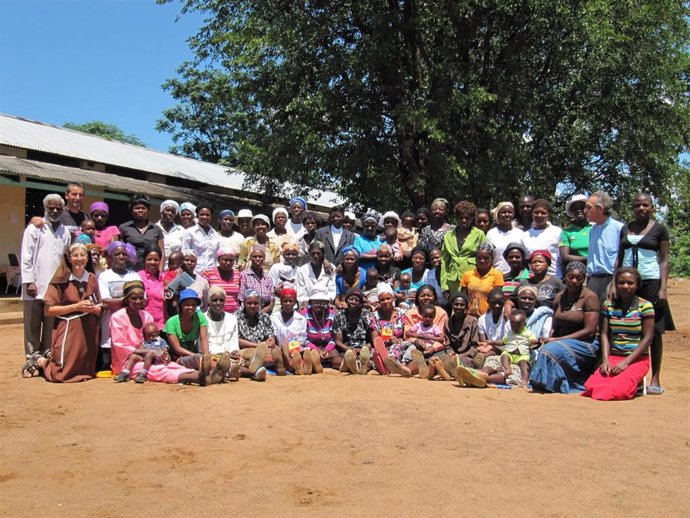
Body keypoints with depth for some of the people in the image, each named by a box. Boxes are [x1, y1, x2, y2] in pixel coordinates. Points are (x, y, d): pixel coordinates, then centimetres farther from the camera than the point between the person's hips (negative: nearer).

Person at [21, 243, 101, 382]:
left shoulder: (92, 279, 7)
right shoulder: (61, 280, -8)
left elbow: (99, 309, 16)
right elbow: (48, 310, -11)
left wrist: (94, 308, -7)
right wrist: (76, 306, -16)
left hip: (88, 331, 5)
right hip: (67, 331, -5)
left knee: (85, 372, 10)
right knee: (61, 374, -8)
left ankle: (52, 358, 33)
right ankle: (38, 360, 23)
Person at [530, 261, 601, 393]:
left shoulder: (589, 297, -7)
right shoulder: (559, 298, 11)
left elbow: (589, 331, -13)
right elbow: (554, 327, 12)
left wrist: (557, 340, -14)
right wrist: (549, 340, -11)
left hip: (585, 344, -5)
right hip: (562, 343, 5)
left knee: (550, 351, -30)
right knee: (545, 349, -26)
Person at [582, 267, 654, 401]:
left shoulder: (645, 306, -1)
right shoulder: (608, 305, 9)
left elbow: (648, 338, -5)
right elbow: (604, 334, 4)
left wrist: (626, 362, -13)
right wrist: (605, 360, -11)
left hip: (637, 359, -3)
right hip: (613, 357, 3)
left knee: (618, 387, -32)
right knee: (594, 384, -26)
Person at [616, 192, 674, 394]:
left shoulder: (659, 229, 3)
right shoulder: (625, 229, 13)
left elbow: (664, 260, -1)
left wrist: (663, 288, -9)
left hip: (650, 282, -3)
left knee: (654, 331, -1)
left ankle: (655, 379, 5)